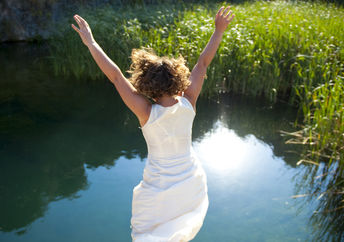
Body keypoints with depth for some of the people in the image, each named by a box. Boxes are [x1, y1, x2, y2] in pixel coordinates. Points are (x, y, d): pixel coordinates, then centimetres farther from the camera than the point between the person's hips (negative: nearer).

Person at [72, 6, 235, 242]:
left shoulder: (147, 112, -26)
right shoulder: (188, 105, -17)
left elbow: (115, 76, -25)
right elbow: (203, 63, -9)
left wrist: (91, 42, -20)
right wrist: (219, 31, 1)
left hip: (159, 188, -3)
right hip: (192, 182, 4)